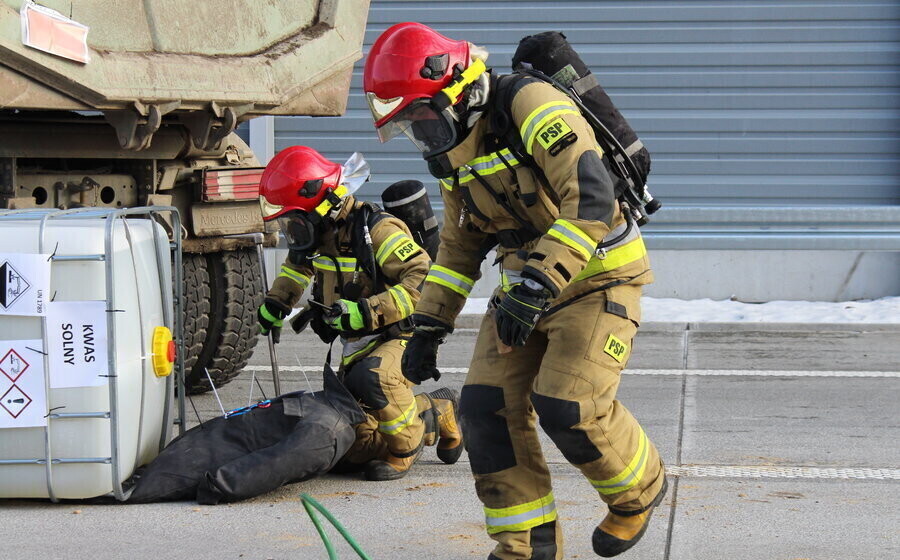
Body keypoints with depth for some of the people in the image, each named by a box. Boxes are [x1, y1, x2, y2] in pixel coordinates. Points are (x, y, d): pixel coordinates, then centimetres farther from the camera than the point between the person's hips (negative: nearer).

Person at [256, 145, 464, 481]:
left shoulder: (376, 231, -21)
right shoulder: (318, 234, 4)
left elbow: (423, 280, -30)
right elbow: (298, 263, 30)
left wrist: (368, 311, -34)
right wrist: (276, 301, 21)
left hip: (401, 336, -8)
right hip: (356, 346, 8)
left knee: (373, 377, -42)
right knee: (352, 451, 3)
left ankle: (405, 449, -15)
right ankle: (436, 411, 23)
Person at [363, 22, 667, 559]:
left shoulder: (529, 106, -21)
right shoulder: (456, 152, 8)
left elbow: (592, 198, -31)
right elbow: (458, 248, 20)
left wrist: (538, 284, -35)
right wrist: (428, 328, 14)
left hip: (596, 277, -8)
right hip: (526, 286, 8)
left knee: (567, 406, -19)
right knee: (488, 404, -4)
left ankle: (640, 490, 11)